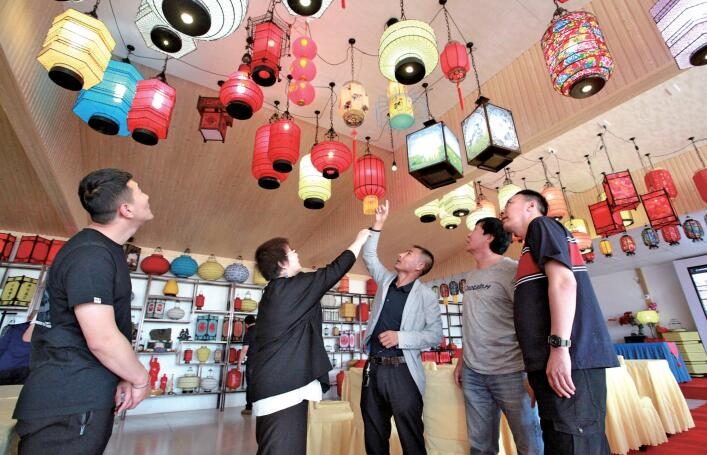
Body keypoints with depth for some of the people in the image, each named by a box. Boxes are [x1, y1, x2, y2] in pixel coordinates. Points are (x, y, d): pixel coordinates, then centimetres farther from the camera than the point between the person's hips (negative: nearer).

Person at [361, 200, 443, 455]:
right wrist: (378, 224, 6)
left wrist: (401, 337, -19)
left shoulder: (425, 295, -5)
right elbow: (369, 255, 14)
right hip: (373, 368, 5)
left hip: (402, 371, -5)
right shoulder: (386, 281, 9)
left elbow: (436, 336, -8)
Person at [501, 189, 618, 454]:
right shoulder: (533, 247, 27)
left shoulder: (541, 225, 1)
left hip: (570, 357, -10)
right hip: (551, 362, 10)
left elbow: (563, 281, -15)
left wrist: (559, 347, -21)